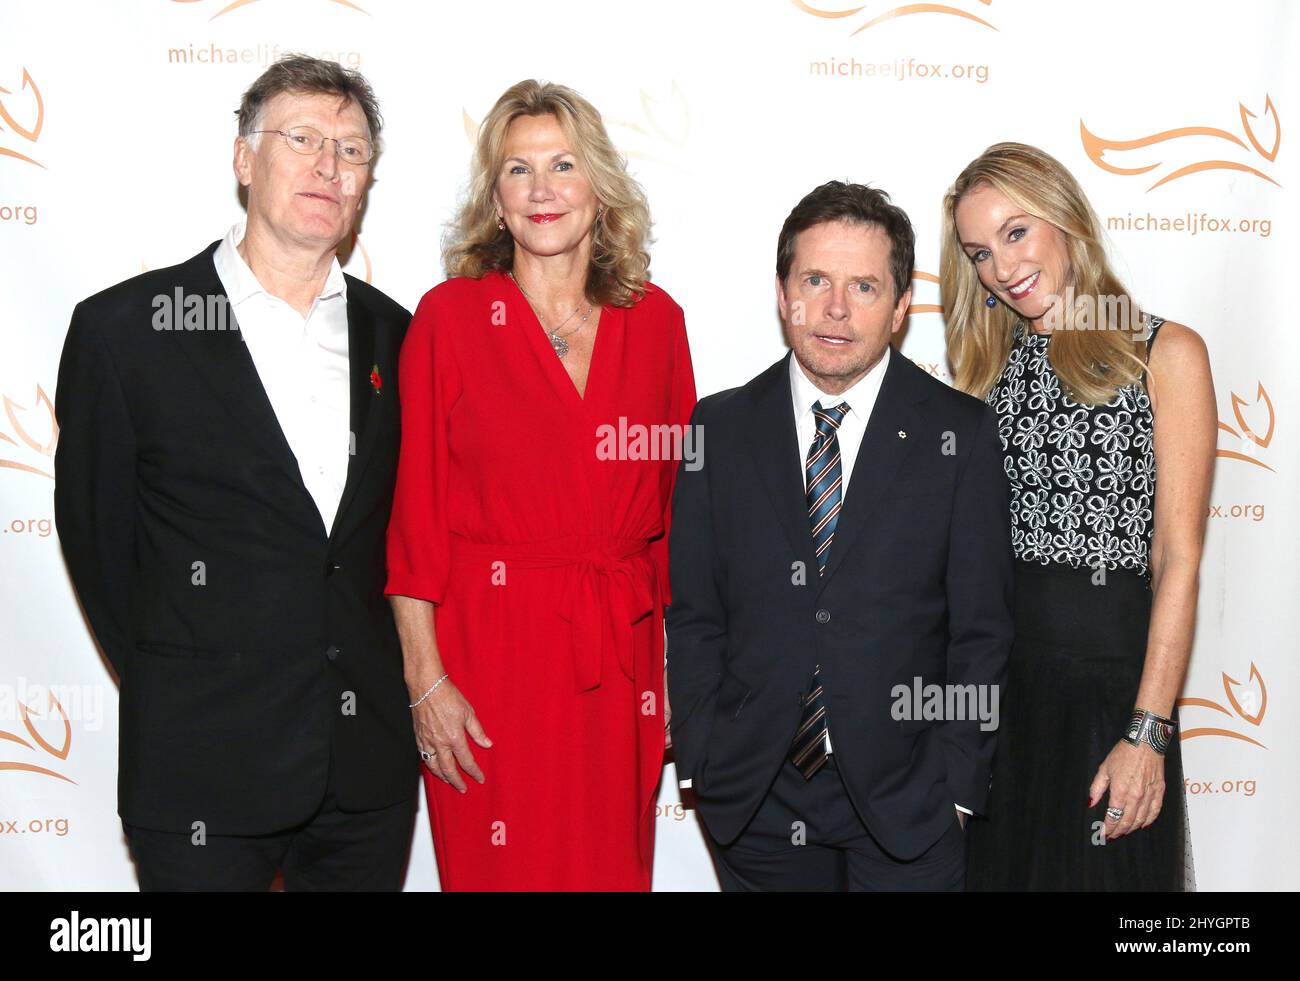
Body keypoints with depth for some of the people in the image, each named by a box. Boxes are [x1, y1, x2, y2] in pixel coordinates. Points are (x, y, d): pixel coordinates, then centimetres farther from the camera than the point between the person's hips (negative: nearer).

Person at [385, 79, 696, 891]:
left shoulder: (655, 321, 5)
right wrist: (425, 679, -9)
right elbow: (413, 510, -4)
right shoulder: (450, 315, -3)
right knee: (496, 868, 7)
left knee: (613, 866, 12)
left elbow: (680, 497, 8)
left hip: (621, 655, 3)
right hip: (487, 648, -2)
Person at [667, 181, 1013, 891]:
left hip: (903, 796, -1)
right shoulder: (720, 428, 1)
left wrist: (953, 785, -7)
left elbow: (981, 631, -2)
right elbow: (693, 615, 4)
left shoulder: (961, 434, -3)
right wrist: (702, 765, -2)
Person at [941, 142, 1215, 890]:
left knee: (1102, 869, 7)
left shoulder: (1165, 352, -3)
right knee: (999, 868, 13)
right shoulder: (990, 367, 11)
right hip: (994, 671, 4)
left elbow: (1178, 561, -8)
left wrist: (1147, 734, -13)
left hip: (1110, 673, -4)